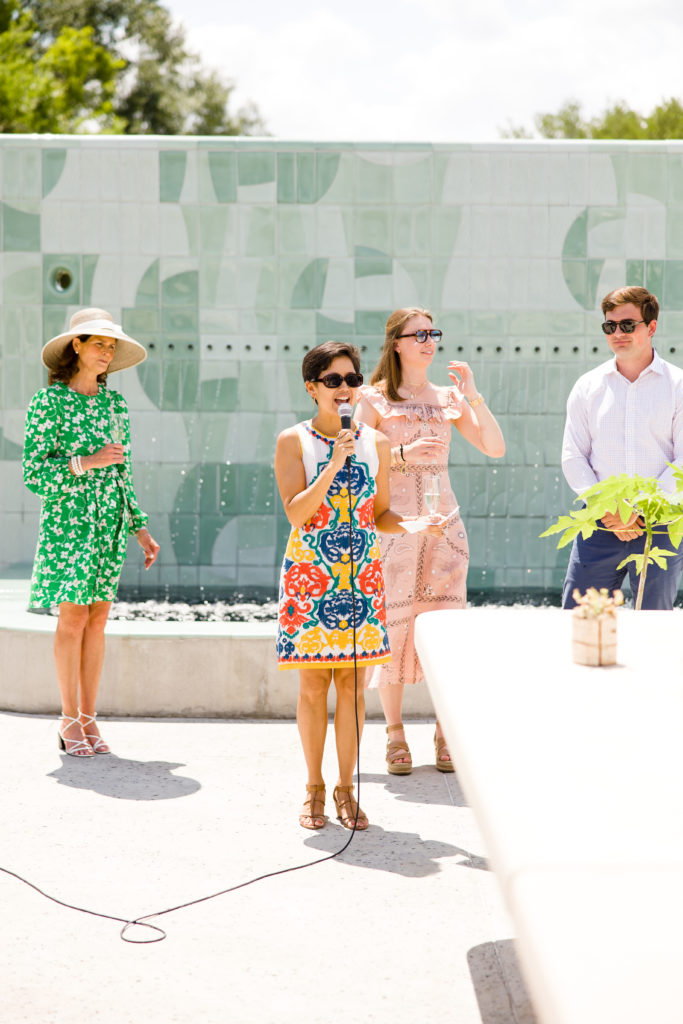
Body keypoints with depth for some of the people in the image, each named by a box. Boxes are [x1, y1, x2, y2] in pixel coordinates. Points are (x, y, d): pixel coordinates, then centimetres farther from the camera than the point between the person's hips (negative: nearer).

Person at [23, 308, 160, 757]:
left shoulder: (115, 404, 10)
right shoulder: (48, 401, -5)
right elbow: (33, 473, -9)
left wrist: (141, 528, 11)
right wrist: (87, 463, -18)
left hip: (110, 524, 5)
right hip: (67, 520, -5)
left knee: (98, 618, 5)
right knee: (73, 618, -4)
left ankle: (89, 717, 12)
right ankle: (69, 720, 6)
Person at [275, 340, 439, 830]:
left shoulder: (376, 443, 7)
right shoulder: (293, 441, -2)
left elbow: (381, 514, 11)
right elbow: (295, 513, -12)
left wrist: (412, 525, -9)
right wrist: (335, 463, -20)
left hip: (362, 574, 2)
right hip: (309, 574, -2)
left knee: (353, 684, 4)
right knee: (313, 684, 2)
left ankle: (346, 788, 16)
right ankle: (315, 789, 17)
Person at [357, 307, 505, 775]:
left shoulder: (448, 398, 12)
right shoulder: (375, 398, 2)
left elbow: (496, 447, 5)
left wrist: (473, 395, -5)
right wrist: (403, 454, -17)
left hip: (445, 523, 3)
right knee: (394, 622, -3)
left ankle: (446, 733, 9)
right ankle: (395, 732, 8)